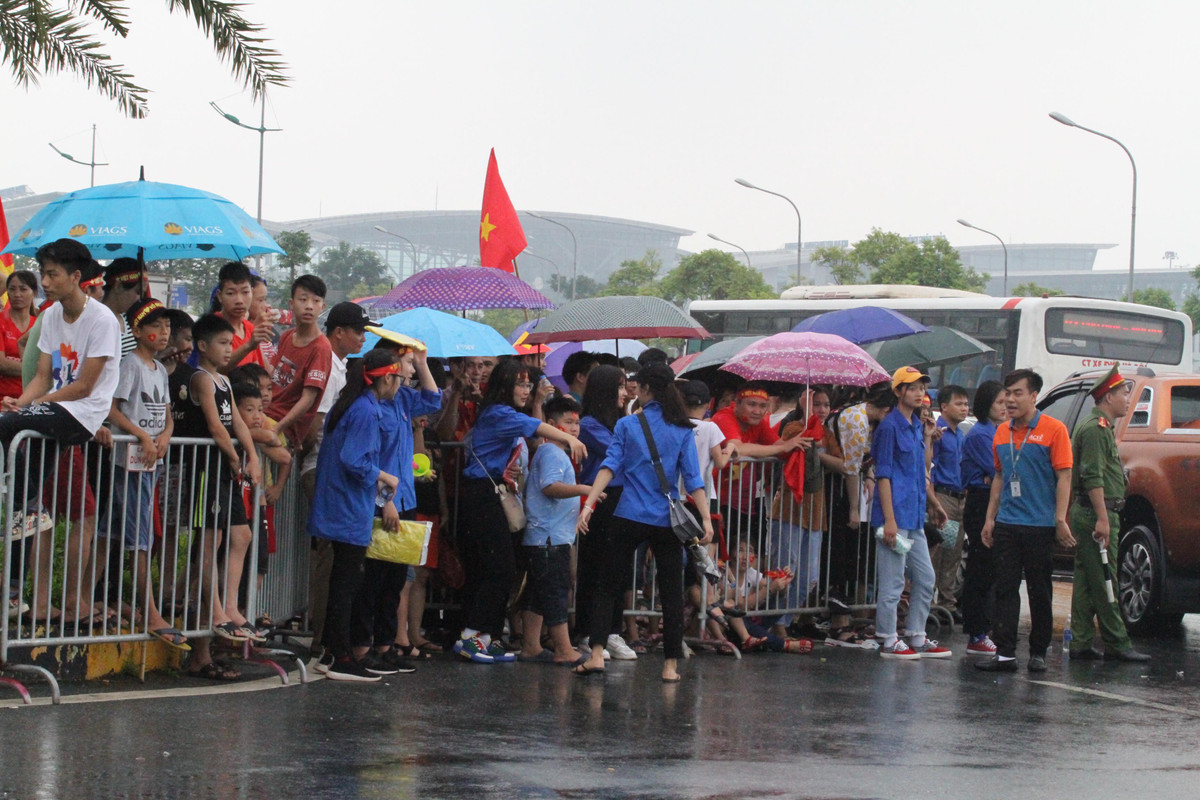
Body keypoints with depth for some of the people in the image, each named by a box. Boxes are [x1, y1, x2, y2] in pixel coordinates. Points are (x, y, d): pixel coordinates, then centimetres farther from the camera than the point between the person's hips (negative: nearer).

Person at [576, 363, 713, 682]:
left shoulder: (627, 425, 1)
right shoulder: (682, 429, 3)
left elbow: (610, 466, -9)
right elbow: (693, 477, -3)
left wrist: (589, 504, -14)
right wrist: (706, 518, -5)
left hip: (630, 517, -1)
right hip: (668, 521, 1)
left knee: (608, 586, 7)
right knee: (672, 592, 7)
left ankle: (597, 653, -6)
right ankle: (671, 664, 6)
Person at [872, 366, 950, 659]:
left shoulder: (916, 425, 15)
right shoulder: (890, 426, -10)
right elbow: (883, 475, -14)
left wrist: (928, 437, 13)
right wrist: (889, 520, -18)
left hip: (915, 517, 9)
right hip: (896, 514, -9)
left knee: (926, 579, 13)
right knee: (893, 581, -4)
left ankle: (917, 638, 21)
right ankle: (889, 641, 2)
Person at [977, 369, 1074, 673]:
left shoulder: (1053, 430, -5)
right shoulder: (1001, 432, 12)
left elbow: (1064, 477, -7)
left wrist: (1060, 520, -13)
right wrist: (990, 517, 14)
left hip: (1040, 525, -5)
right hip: (1006, 524, 5)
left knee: (1040, 591, 3)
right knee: (1005, 589, 0)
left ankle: (1038, 653, 12)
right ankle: (1005, 653, 0)